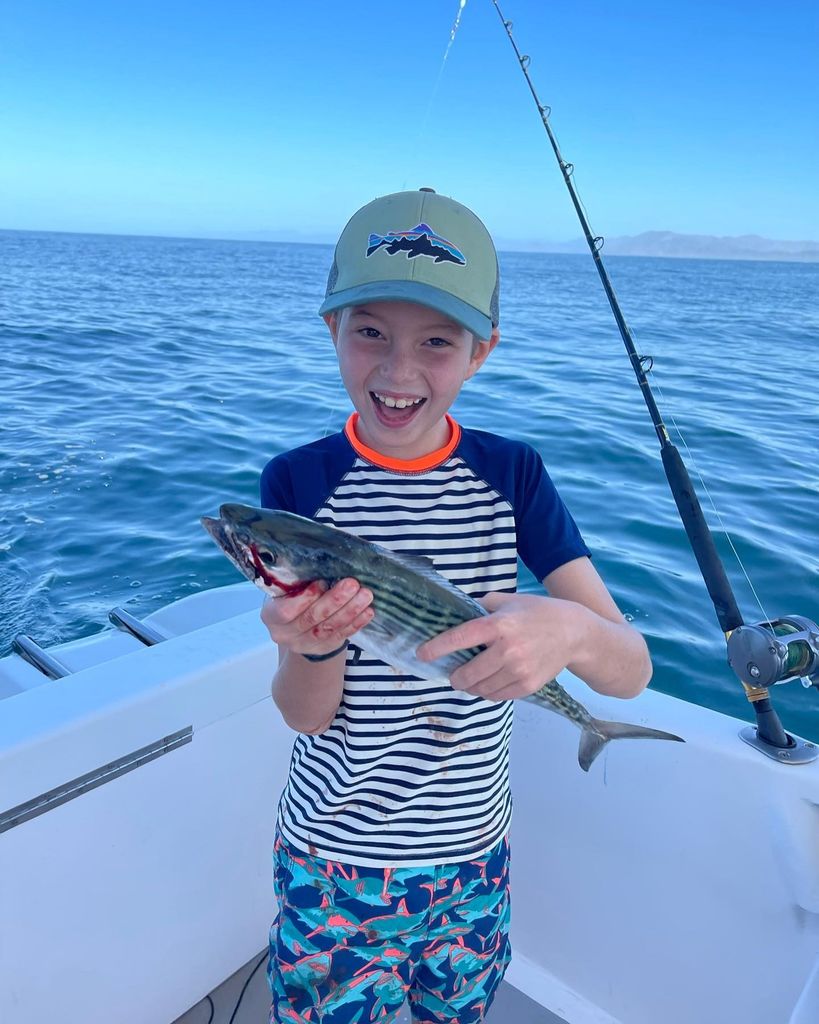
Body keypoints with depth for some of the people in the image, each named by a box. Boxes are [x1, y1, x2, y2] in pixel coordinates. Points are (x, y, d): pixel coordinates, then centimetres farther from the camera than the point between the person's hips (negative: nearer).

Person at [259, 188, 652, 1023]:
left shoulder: (512, 473, -11)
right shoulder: (298, 481, -14)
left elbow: (632, 672, -14)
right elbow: (305, 714, -12)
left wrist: (571, 629, -36)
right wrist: (313, 646, -34)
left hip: (472, 857, 2)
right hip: (330, 860, -1)